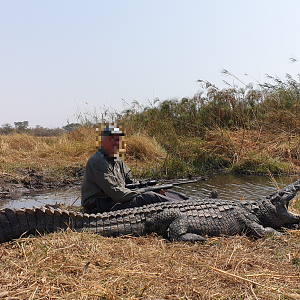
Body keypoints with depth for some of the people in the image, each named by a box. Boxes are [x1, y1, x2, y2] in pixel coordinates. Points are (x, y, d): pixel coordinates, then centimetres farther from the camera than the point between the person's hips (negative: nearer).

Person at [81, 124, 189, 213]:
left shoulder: (118, 161, 15)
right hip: (102, 209, -9)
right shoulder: (96, 162, -16)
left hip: (117, 200, 9)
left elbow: (132, 183, 15)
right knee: (149, 197, -23)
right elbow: (115, 193, -21)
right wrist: (141, 193, -17)